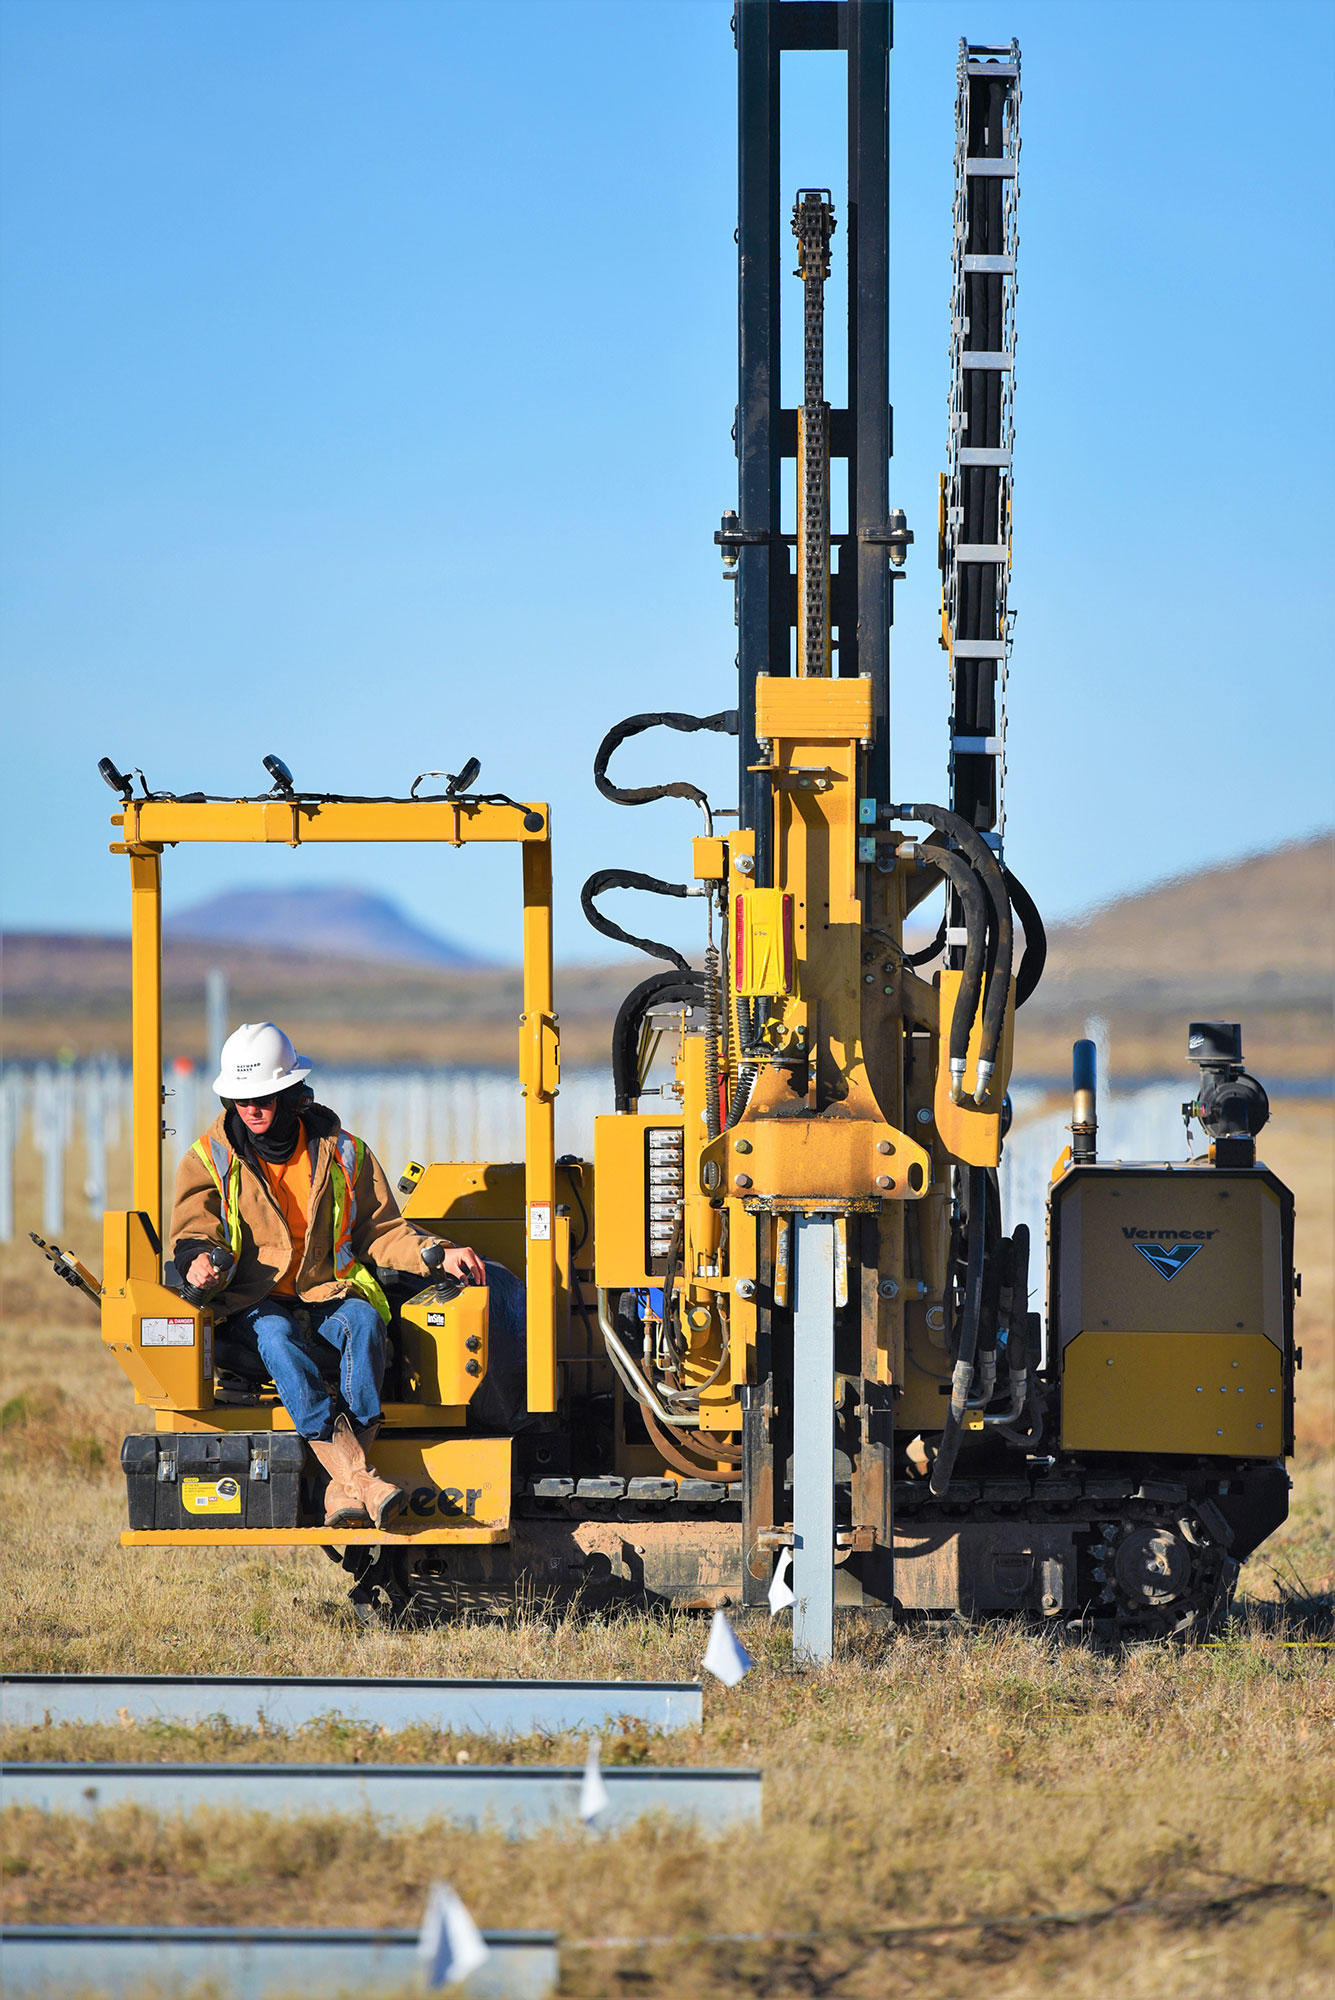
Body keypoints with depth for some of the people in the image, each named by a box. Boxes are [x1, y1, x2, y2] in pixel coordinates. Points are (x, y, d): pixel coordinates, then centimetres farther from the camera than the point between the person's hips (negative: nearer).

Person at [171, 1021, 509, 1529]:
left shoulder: (342, 1153, 11)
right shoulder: (210, 1159, 6)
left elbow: (380, 1231, 14)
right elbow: (194, 1235, 1)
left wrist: (438, 1255, -2)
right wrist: (201, 1261, -24)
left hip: (329, 1292, 2)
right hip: (253, 1301, -1)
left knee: (362, 1321, -34)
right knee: (277, 1335, -37)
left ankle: (344, 1488, -47)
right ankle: (356, 1476, -52)